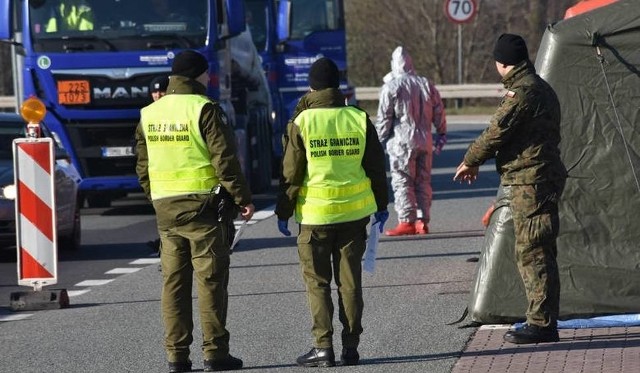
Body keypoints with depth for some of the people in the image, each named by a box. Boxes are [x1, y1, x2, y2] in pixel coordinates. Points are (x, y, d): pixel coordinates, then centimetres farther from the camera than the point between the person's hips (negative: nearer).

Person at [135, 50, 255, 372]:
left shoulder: (149, 113, 10)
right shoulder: (205, 109, -9)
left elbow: (142, 165, 15)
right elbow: (225, 159, -13)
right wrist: (242, 198, -7)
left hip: (165, 208, 5)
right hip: (203, 204, -5)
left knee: (173, 281, 8)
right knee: (211, 279, -1)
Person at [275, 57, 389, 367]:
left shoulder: (301, 123, -8)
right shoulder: (359, 120, 0)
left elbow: (291, 173, -6)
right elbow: (376, 167, 6)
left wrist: (283, 212, 3)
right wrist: (381, 205, 17)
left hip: (315, 213, -3)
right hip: (355, 212, 3)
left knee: (317, 281, 5)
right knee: (350, 280, 9)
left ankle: (323, 347, -2)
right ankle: (350, 347, 9)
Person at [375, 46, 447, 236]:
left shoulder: (391, 87, -7)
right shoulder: (427, 85, 8)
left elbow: (384, 117, -6)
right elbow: (439, 113, 11)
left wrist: (380, 140, 4)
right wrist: (441, 135, 20)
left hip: (402, 142, -5)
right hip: (425, 142, 5)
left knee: (402, 182, -2)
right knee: (423, 182, 10)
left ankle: (407, 221, -7)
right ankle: (423, 221, 8)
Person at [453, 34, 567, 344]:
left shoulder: (522, 92, -15)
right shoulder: (540, 88, 18)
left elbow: (497, 131, -14)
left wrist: (470, 161, 1)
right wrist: (478, 160, 23)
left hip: (530, 182, -10)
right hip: (541, 181, 10)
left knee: (532, 252, -8)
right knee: (533, 252, 13)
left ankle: (542, 324, -8)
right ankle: (543, 321, 17)